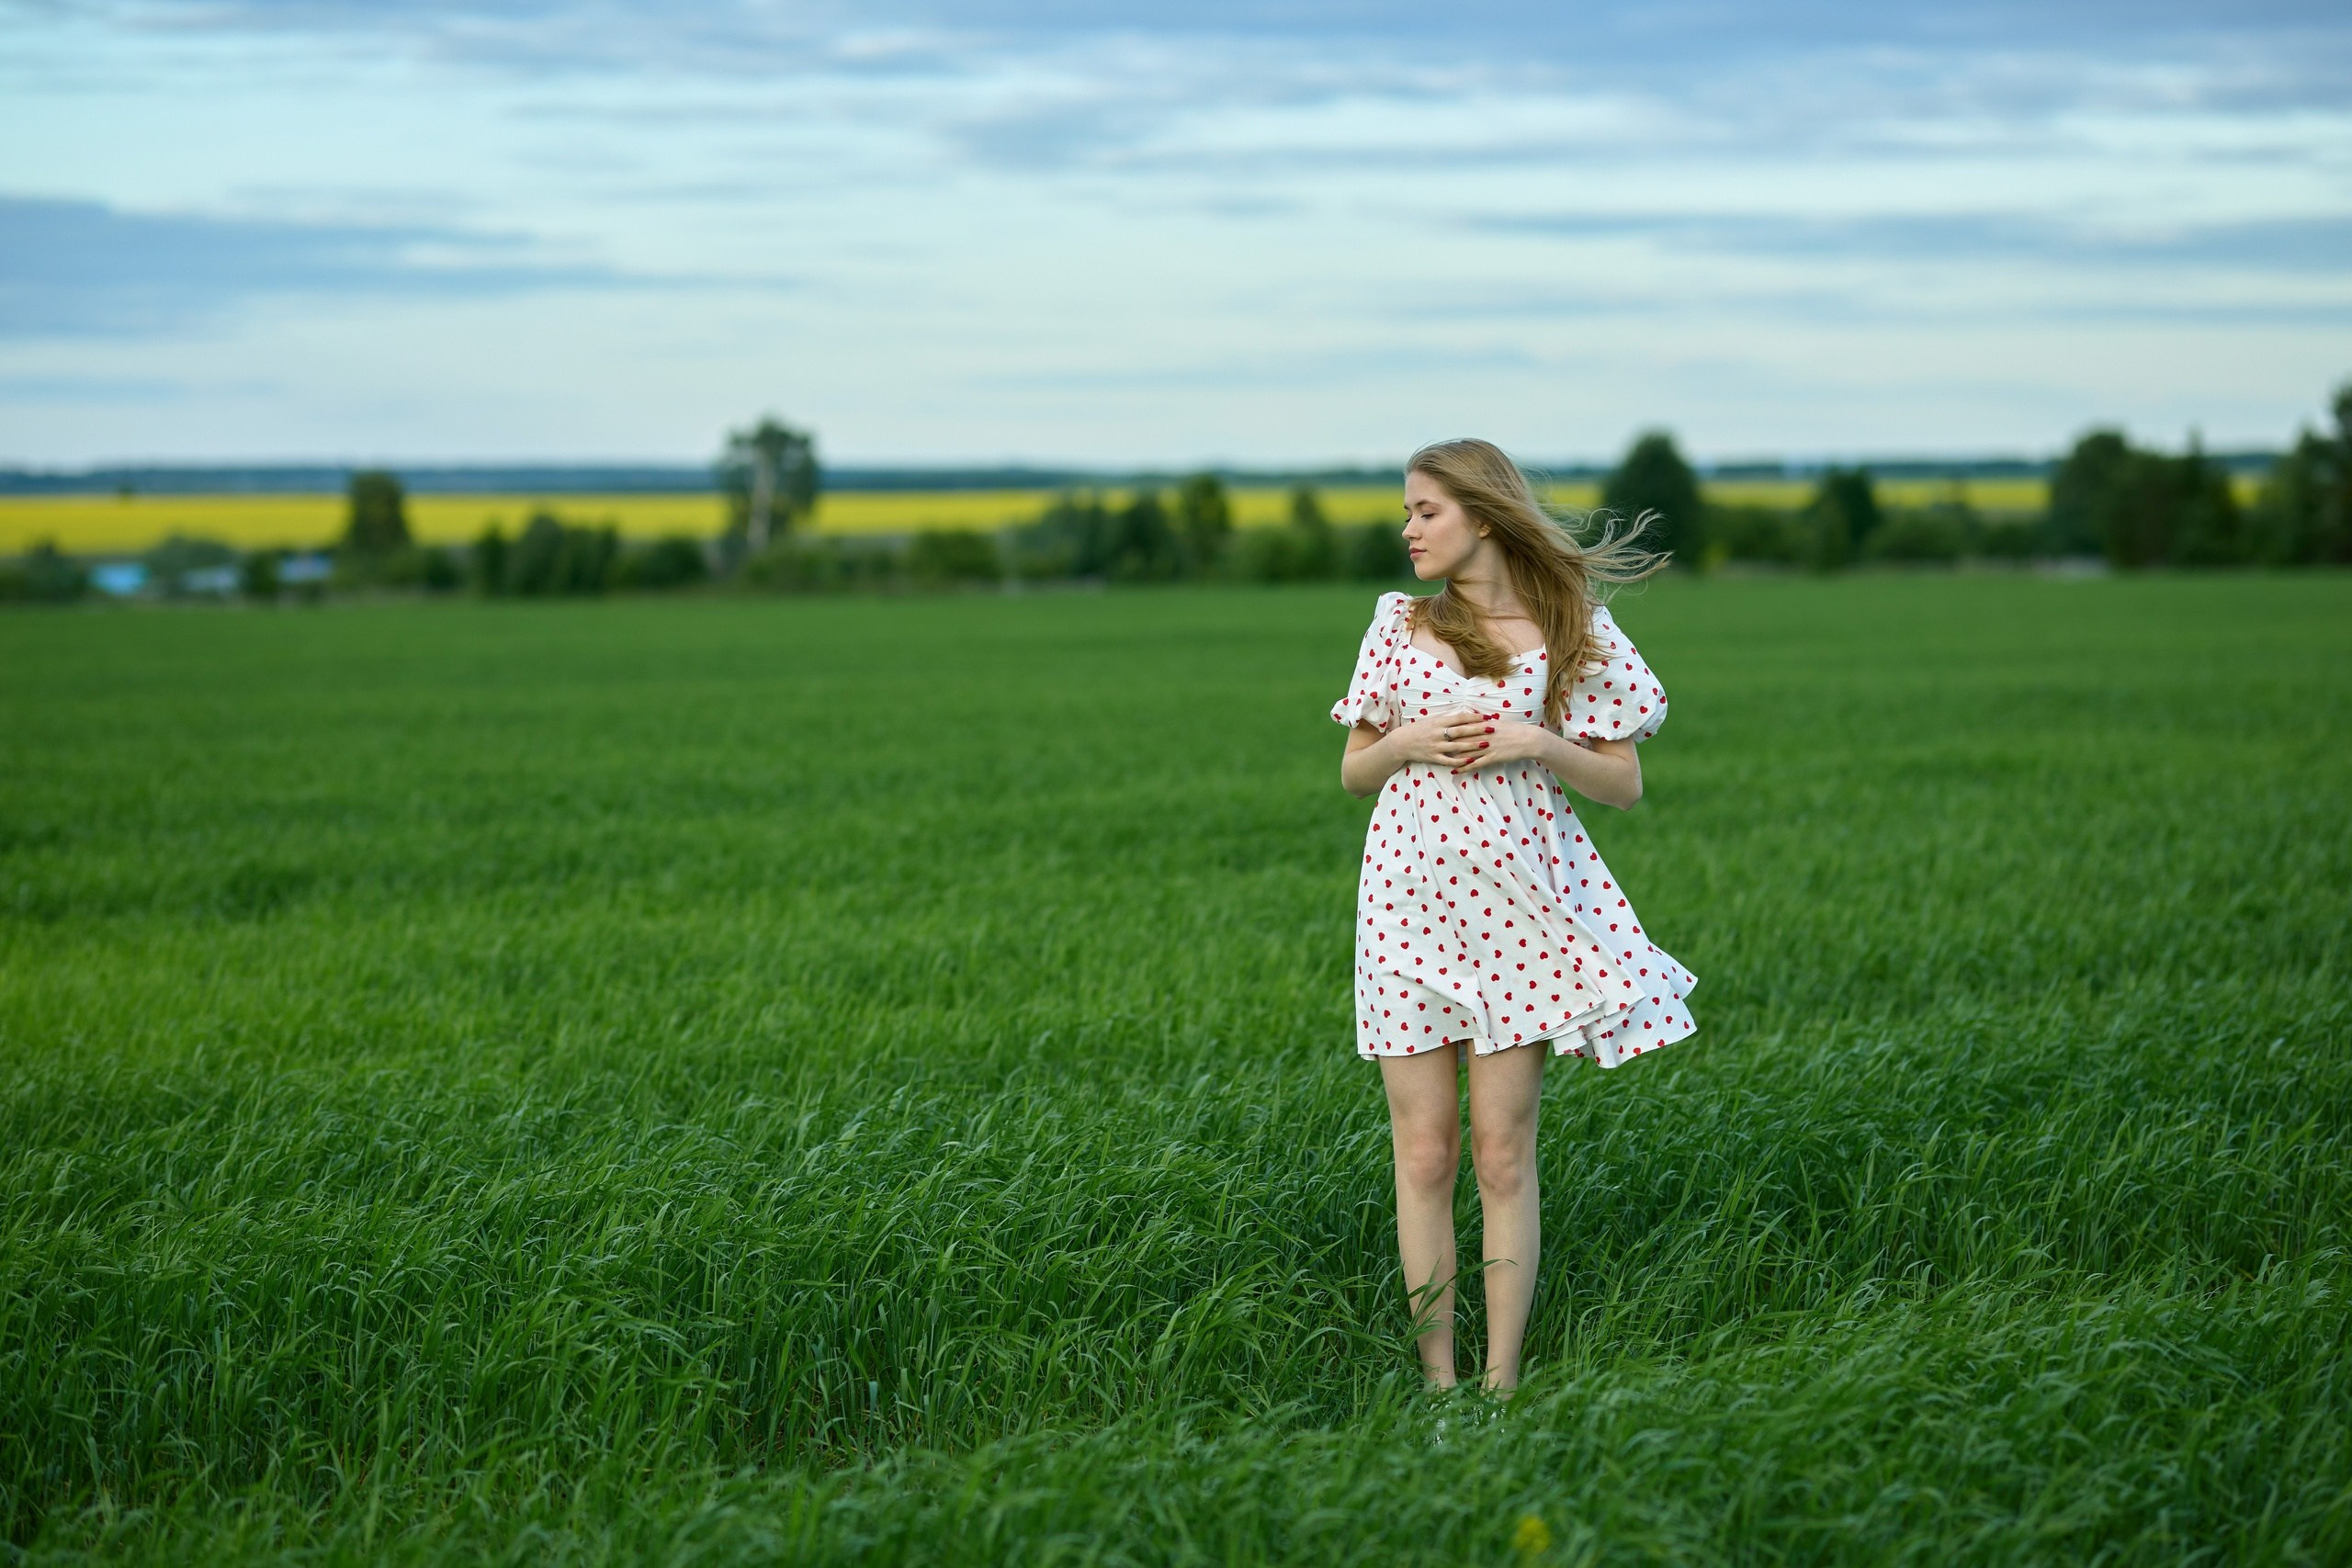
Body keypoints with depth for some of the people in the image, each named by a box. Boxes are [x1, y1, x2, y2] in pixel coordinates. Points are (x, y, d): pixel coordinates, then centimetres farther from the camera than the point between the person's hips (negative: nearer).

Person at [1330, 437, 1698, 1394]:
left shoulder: (1573, 632, 2)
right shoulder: (1399, 624, 8)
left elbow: (1624, 785, 4)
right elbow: (1354, 772, 14)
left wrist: (1535, 745, -12)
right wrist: (1410, 743, -6)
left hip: (1519, 904, -2)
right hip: (1410, 895, 2)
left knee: (1503, 1151, -2)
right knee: (1424, 1151, 0)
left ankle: (1501, 1382, 3)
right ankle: (1437, 1383, 6)